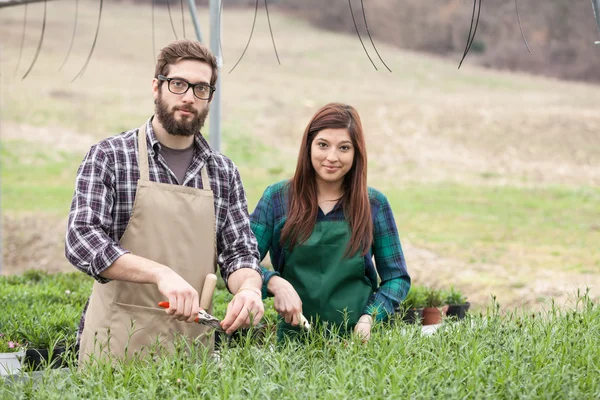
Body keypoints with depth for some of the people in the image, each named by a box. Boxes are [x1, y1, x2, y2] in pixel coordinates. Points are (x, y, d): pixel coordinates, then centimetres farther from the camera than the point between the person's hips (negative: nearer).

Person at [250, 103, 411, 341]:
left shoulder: (374, 204, 7)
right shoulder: (278, 198, 5)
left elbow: (397, 277, 10)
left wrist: (369, 318, -6)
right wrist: (275, 283, -16)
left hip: (356, 338, 0)